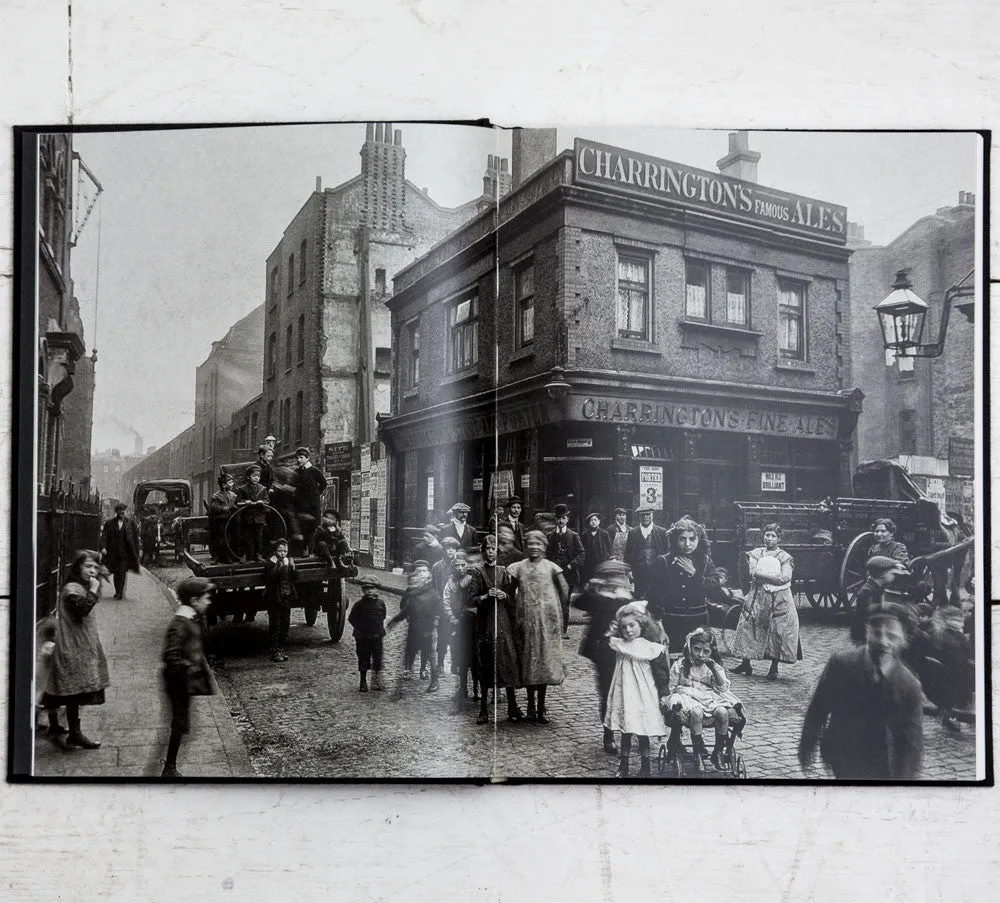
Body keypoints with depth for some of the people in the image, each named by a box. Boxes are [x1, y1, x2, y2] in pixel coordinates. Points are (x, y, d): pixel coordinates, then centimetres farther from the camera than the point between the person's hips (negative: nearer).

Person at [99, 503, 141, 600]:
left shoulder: (130, 523, 4)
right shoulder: (109, 523, 5)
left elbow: (136, 536, 5)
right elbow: (104, 536, -1)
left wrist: (136, 551, 0)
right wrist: (103, 547, -17)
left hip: (125, 552, -2)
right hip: (113, 552, 2)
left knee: (122, 573, -9)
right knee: (116, 573, 10)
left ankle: (120, 592, -7)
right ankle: (118, 592, 21)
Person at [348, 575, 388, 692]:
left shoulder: (380, 603, -1)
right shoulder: (359, 604, -9)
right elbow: (351, 619, -2)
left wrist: (381, 629, 6)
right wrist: (360, 628, -7)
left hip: (377, 637, 2)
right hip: (362, 638, -2)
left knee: (377, 660, 7)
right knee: (363, 660, 6)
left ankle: (377, 681, 21)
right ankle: (363, 682, 18)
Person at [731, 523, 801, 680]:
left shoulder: (784, 557, 4)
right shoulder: (756, 553, 10)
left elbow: (785, 578, -11)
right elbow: (753, 573, -5)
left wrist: (762, 575, -13)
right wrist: (774, 577, -14)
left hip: (780, 599, -2)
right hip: (759, 597, 2)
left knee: (778, 632, -4)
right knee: (749, 627, 2)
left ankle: (774, 668, 7)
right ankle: (746, 664, 14)